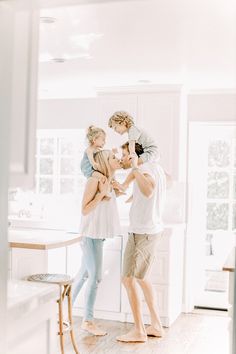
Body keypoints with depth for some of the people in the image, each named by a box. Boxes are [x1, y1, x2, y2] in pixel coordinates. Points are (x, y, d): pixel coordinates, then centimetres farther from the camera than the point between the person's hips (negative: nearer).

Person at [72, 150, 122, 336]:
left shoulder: (109, 182, 10)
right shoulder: (94, 180, -15)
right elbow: (85, 210, -16)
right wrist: (102, 193, -22)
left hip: (99, 235, 9)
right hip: (92, 235, -9)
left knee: (84, 274, 16)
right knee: (95, 277, -5)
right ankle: (88, 321, 7)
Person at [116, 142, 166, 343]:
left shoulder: (146, 170, -20)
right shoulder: (157, 168, 9)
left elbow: (148, 192, -44)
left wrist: (135, 167, -35)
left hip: (142, 233, -10)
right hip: (153, 230, 10)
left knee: (128, 279, -3)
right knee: (142, 279, 16)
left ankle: (139, 331, 2)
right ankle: (156, 326, 20)